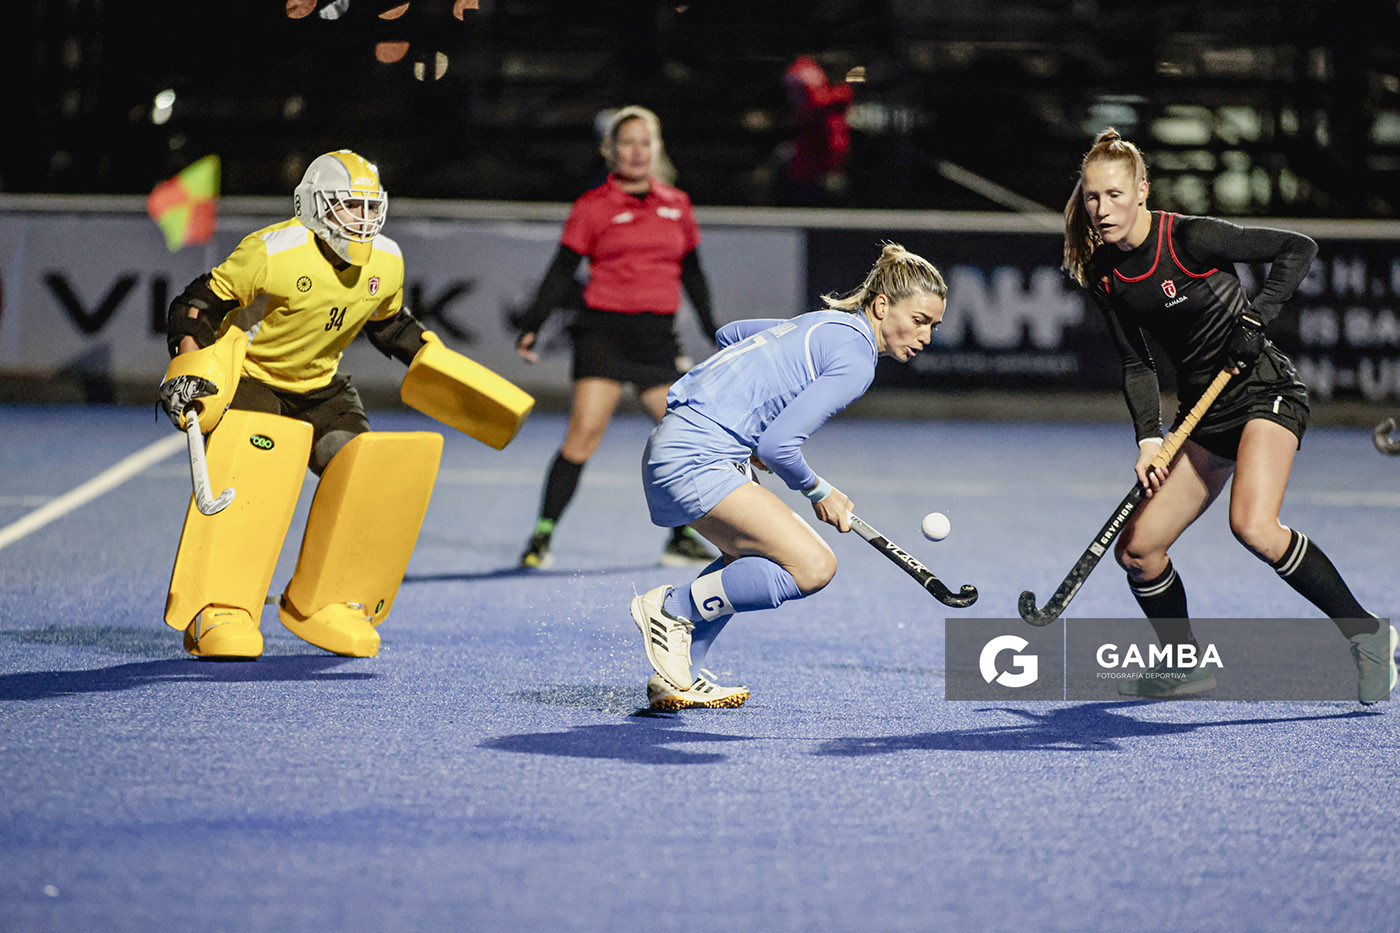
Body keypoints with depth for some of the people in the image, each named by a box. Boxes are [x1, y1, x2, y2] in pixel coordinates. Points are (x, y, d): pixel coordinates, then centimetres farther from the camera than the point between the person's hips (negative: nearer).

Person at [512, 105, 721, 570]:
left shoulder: (676, 205, 12)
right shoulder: (592, 207, 0)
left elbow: (692, 274, 21)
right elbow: (561, 273, -1)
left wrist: (715, 331, 22)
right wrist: (532, 326, -10)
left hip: (657, 339, 4)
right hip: (605, 332, -4)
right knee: (584, 432, -16)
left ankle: (681, 539, 20)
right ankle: (542, 536, -10)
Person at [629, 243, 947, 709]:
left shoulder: (828, 323, 16)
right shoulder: (855, 360, -13)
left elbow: (730, 334, 30)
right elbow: (778, 445, -18)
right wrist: (820, 493, 0)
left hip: (672, 446, 11)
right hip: (696, 460, -11)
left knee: (750, 555, 29)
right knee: (813, 566, -16)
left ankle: (676, 679, 26)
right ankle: (672, 611, -5)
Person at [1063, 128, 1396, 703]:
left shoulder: (1190, 238, -16)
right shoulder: (1103, 274, 2)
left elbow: (1298, 248, -10)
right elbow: (1136, 364, 4)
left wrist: (1257, 314, -19)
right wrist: (1148, 439, -9)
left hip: (1266, 390, -7)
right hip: (1204, 412, 7)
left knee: (1253, 525, -30)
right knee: (1136, 549, 0)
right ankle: (1185, 667, 21)